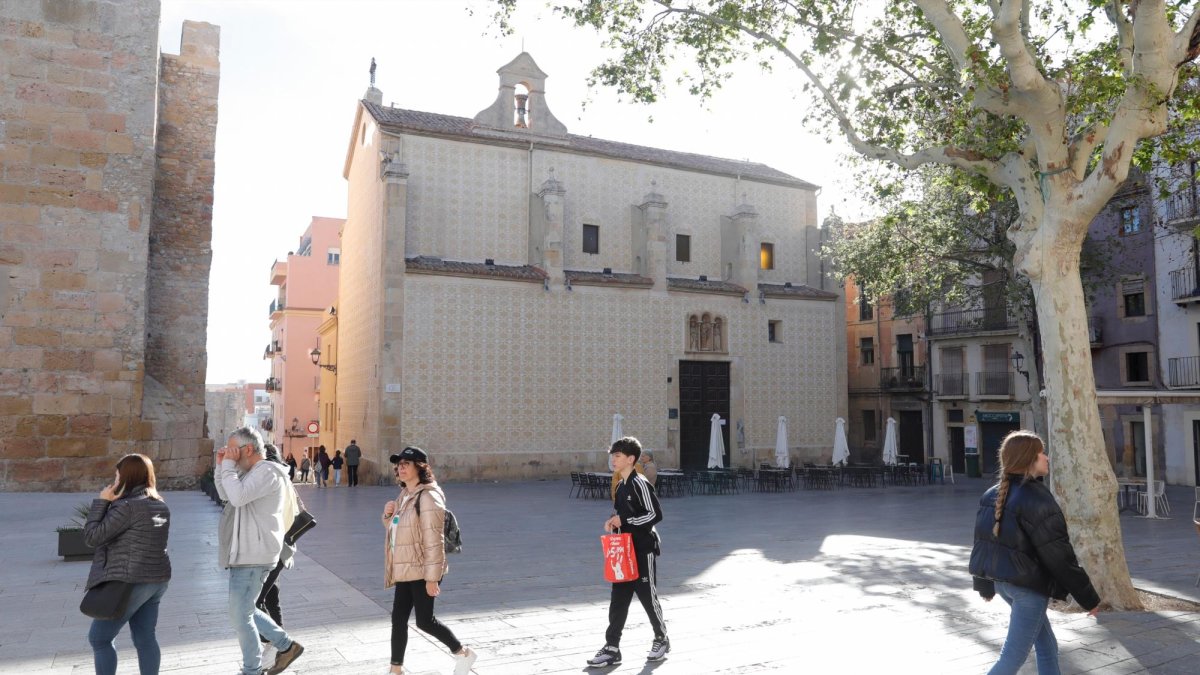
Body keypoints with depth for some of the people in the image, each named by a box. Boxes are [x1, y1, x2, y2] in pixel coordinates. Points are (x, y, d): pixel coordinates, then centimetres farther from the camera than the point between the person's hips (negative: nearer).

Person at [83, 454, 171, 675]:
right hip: (157, 580, 8)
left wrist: (101, 501, -6)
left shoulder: (127, 506, -17)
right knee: (145, 638, 12)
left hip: (130, 582, -8)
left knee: (99, 638, 7)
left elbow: (92, 536, -13)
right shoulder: (160, 505, 9)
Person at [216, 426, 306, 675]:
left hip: (253, 557, -10)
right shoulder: (251, 472, 15)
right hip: (246, 554, 10)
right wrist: (222, 466, 10)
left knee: (240, 616, -1)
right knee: (244, 611, 18)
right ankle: (287, 645, 26)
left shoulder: (267, 471, -17)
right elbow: (226, 495, 24)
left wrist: (228, 465, -18)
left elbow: (237, 497, -30)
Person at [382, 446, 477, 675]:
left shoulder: (427, 496, -18)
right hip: (405, 569, 8)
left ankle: (463, 654, 21)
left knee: (424, 621, 0)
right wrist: (388, 514, 1)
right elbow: (395, 528, 24)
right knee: (398, 618, 10)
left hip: (422, 571, -8)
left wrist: (432, 577, -22)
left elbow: (433, 540, -21)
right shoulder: (404, 495, 10)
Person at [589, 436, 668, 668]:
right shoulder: (620, 486, 11)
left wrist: (624, 521, -19)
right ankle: (612, 648, 10)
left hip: (644, 550, -8)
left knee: (648, 596, 5)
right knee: (618, 599, 6)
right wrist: (613, 521, 0)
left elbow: (656, 514, -19)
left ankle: (662, 639, 26)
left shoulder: (640, 484, -16)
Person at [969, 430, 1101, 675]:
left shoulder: (993, 495, 6)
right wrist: (1089, 598, -6)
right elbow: (1059, 556, -16)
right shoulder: (1037, 499, -18)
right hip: (1029, 585, -8)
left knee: (1047, 647, 22)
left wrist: (985, 585, 24)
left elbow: (982, 540, 13)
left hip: (1003, 581, 8)